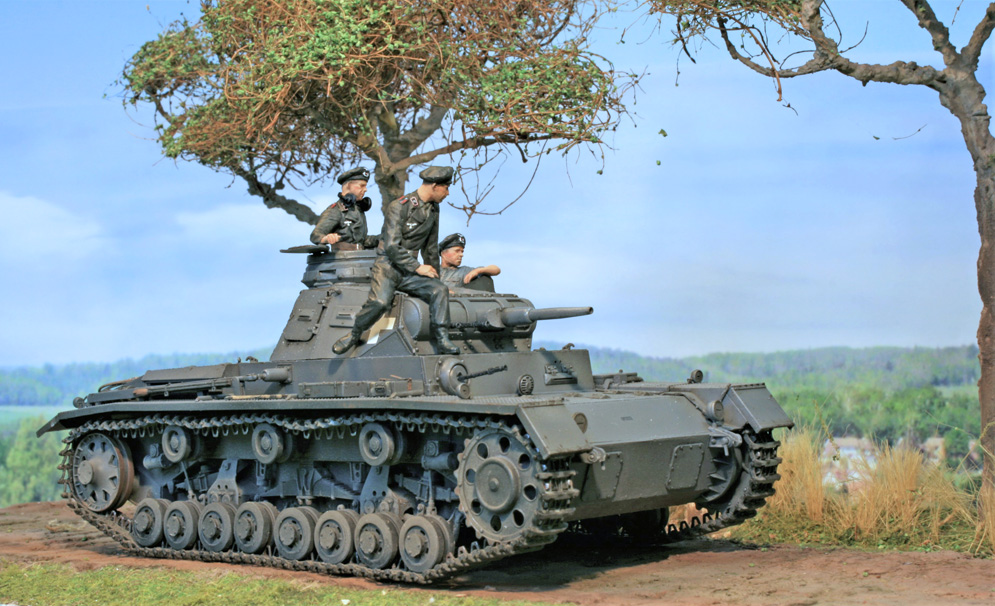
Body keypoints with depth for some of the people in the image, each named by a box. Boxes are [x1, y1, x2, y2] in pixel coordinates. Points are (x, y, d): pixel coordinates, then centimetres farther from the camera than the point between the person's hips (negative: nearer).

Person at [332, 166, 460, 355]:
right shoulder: (399, 207, -12)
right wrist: (418, 268, -16)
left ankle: (442, 340, -17)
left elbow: (431, 248, 21)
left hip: (410, 271, 6)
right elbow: (392, 247, -18)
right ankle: (354, 335, -7)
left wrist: (434, 275, 19)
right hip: (388, 266, -6)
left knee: (440, 290, -21)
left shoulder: (433, 209, 12)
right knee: (380, 301, -31)